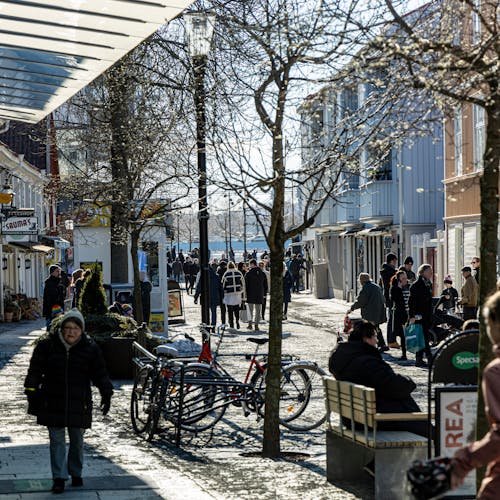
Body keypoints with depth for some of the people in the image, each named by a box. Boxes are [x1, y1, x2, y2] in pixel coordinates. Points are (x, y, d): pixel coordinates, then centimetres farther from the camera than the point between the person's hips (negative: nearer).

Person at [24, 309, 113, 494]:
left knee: (77, 441, 13)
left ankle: (76, 474, 29)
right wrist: (31, 392, -5)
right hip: (53, 403, -1)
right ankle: (59, 478, 2)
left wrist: (106, 394, -8)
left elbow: (100, 374, 2)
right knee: (57, 441, -1)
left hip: (79, 404, 1)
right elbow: (35, 371, 2)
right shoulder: (47, 346, -2)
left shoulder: (90, 349, -1)